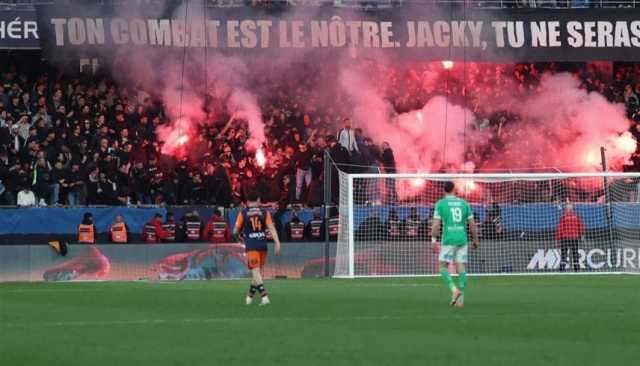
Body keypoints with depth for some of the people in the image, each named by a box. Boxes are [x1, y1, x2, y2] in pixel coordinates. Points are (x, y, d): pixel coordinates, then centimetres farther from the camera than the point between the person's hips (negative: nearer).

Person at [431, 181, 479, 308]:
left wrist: (434, 240, -3)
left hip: (448, 240, -3)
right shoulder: (463, 203, 9)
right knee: (461, 268, 4)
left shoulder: (440, 204, -1)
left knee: (443, 267, 5)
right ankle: (461, 298, -2)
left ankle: (454, 289, -18)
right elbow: (472, 224, 8)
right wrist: (475, 239, 18)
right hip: (462, 239, 3)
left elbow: (436, 224, -8)